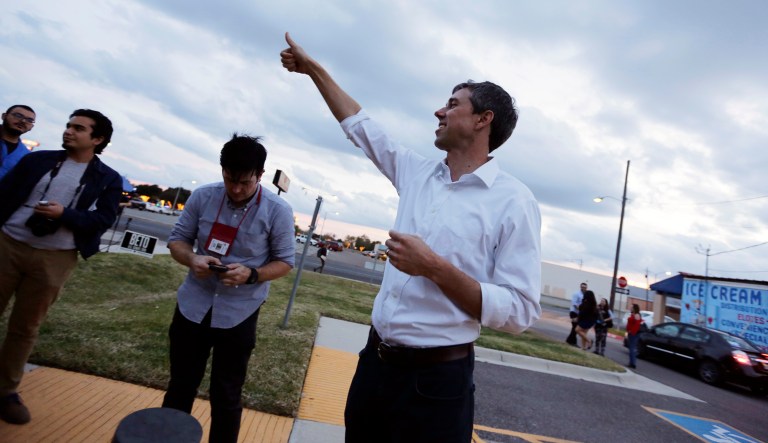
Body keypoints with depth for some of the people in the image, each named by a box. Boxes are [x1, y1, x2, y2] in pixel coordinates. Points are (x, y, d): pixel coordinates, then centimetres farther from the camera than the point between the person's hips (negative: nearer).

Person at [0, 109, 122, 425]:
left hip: (54, 259, -1)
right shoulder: (37, 160, 8)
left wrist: (65, 214, -19)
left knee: (26, 327, 9)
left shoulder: (108, 180, 2)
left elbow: (103, 221, -5)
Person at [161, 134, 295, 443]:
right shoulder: (202, 197, -5)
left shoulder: (277, 210, -13)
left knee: (226, 397, 13)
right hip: (193, 306, 3)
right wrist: (192, 259, -18)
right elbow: (177, 239, 4)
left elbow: (285, 261, -6)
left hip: (238, 314, -3)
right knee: (180, 387, 22)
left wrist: (251, 274, -24)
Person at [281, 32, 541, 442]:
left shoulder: (513, 201, -12)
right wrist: (312, 68, 22)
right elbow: (360, 127, 16)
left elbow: (519, 311, -16)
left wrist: (434, 268, -24)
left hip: (436, 378, -5)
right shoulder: (418, 173, 5)